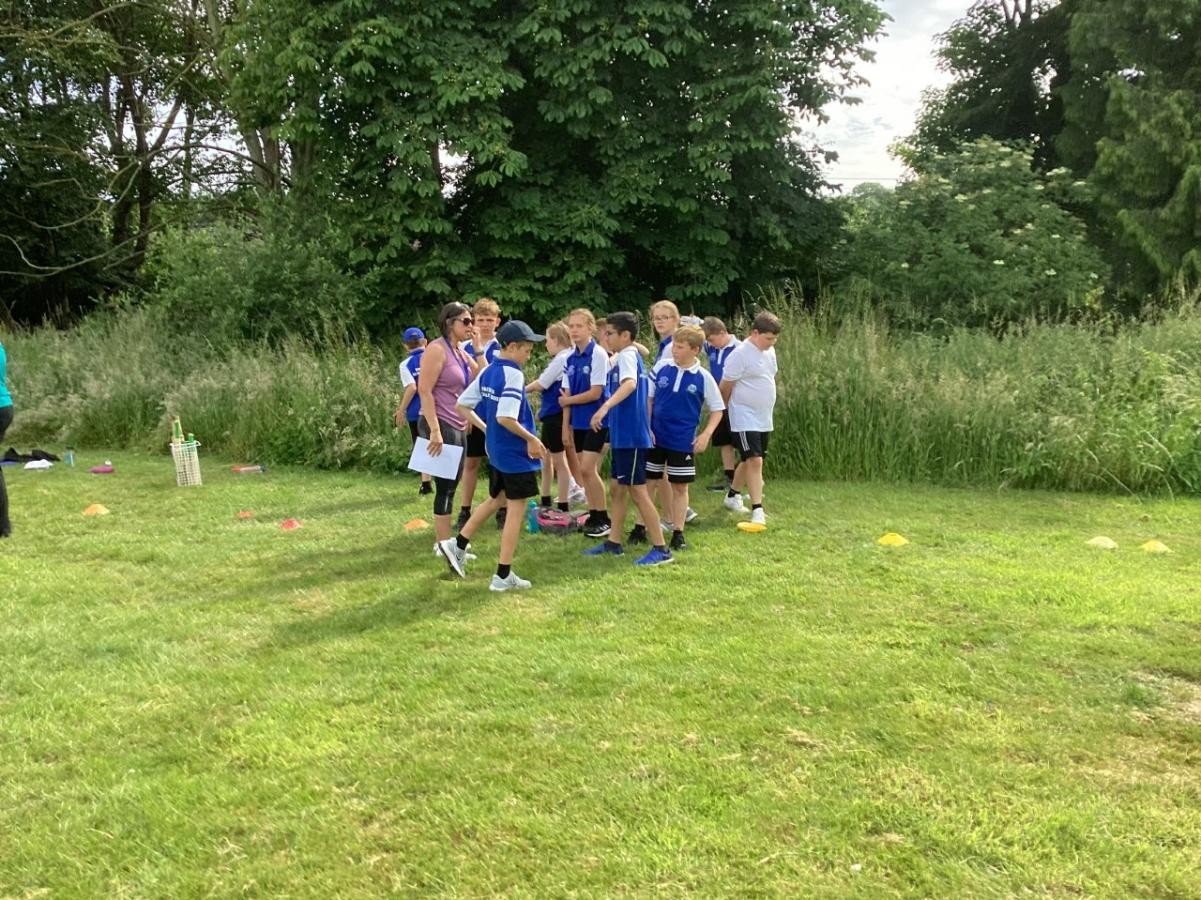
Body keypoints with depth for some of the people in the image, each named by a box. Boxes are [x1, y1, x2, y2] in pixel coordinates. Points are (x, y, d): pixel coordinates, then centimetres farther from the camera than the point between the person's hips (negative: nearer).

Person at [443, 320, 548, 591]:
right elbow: (505, 417, -29)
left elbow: (462, 404, 10)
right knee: (516, 510, 1)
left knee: (496, 499, 26)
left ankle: (458, 545, 25)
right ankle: (503, 576, 5)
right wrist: (532, 439, -18)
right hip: (516, 454, -8)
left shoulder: (487, 371, 6)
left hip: (495, 451, 8)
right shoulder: (513, 375, -19)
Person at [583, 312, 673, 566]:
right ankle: (613, 543, 25)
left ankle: (661, 549, 1)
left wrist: (605, 406, -51)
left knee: (637, 492, -5)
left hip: (631, 438, -10)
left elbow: (630, 384, -37)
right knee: (616, 489, 16)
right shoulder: (626, 357, 15)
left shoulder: (627, 356, -16)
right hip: (621, 436, 10)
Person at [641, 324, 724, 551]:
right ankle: (640, 528, 20)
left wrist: (706, 434, -9)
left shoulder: (703, 378, -6)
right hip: (655, 437, 1)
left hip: (683, 441, -1)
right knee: (648, 482, 8)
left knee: (680, 487, 6)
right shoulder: (661, 367, -3)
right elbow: (648, 398, 5)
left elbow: (717, 409, 3)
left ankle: (678, 534, 15)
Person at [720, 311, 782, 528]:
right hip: (745, 419, -8)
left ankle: (733, 496, 36)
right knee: (755, 461, -14)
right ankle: (757, 509, -12)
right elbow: (725, 387, -12)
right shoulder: (740, 355, -18)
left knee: (749, 460, 17)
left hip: (764, 419, 8)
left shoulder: (769, 351, 8)